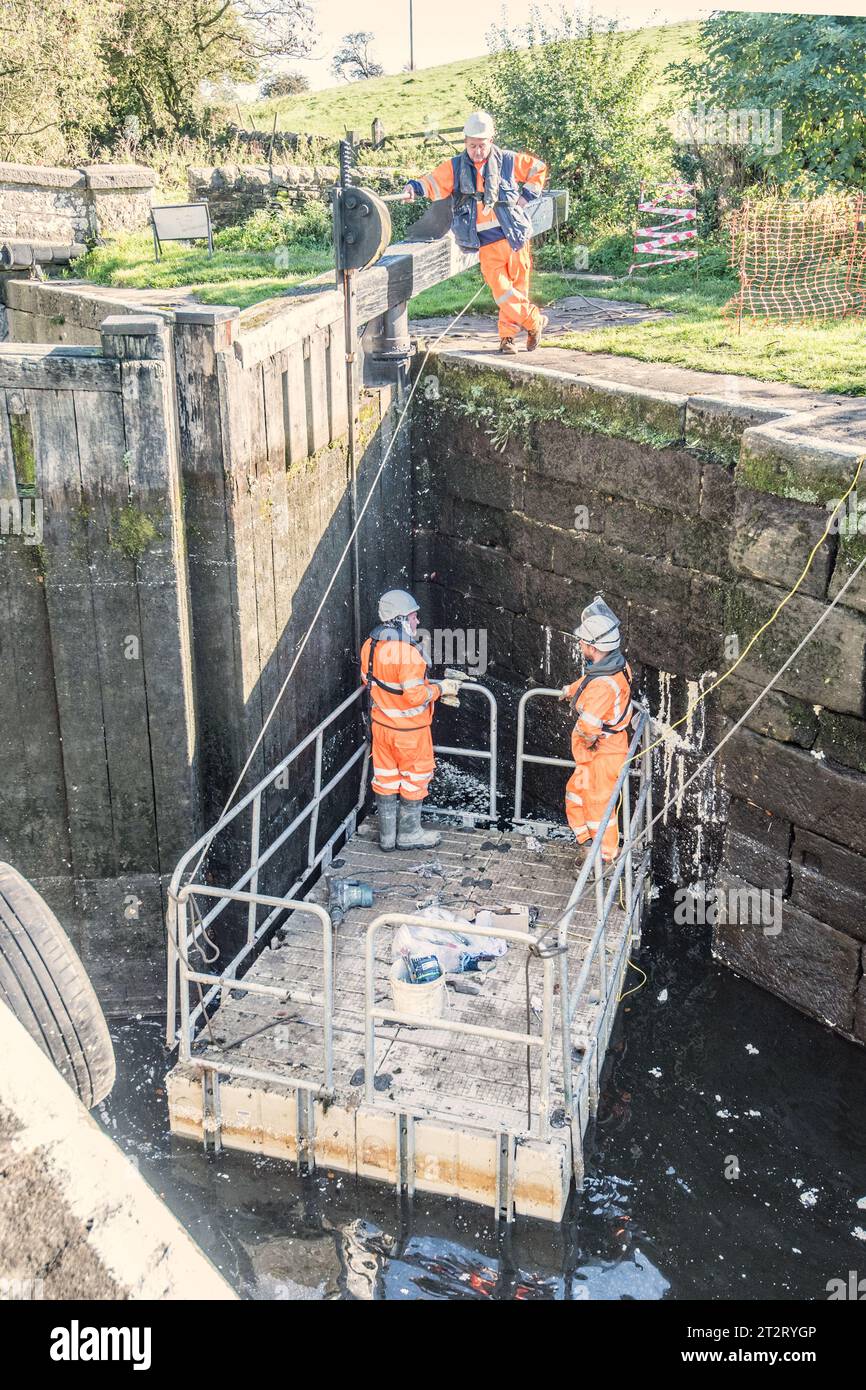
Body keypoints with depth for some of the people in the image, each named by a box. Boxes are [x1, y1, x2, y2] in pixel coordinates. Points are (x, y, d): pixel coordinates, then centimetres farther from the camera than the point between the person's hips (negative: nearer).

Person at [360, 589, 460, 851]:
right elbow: (415, 696, -26)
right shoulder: (407, 652, -27)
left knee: (386, 779, 17)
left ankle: (387, 835, 27)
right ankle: (408, 834, 23)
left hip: (381, 724, 7)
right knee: (415, 777, 12)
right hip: (408, 729, -7)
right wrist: (440, 688, -10)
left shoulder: (370, 645, -2)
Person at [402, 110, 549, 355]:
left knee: (517, 289, 4)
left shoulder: (507, 161, 4)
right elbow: (433, 182, -8)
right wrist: (414, 187, -29)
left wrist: (526, 196, 5)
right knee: (501, 291, -9)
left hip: (515, 237, 0)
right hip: (487, 245, 0)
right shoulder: (455, 167, 4)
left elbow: (539, 168, 16)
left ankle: (507, 335, 20)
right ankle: (535, 321, 8)